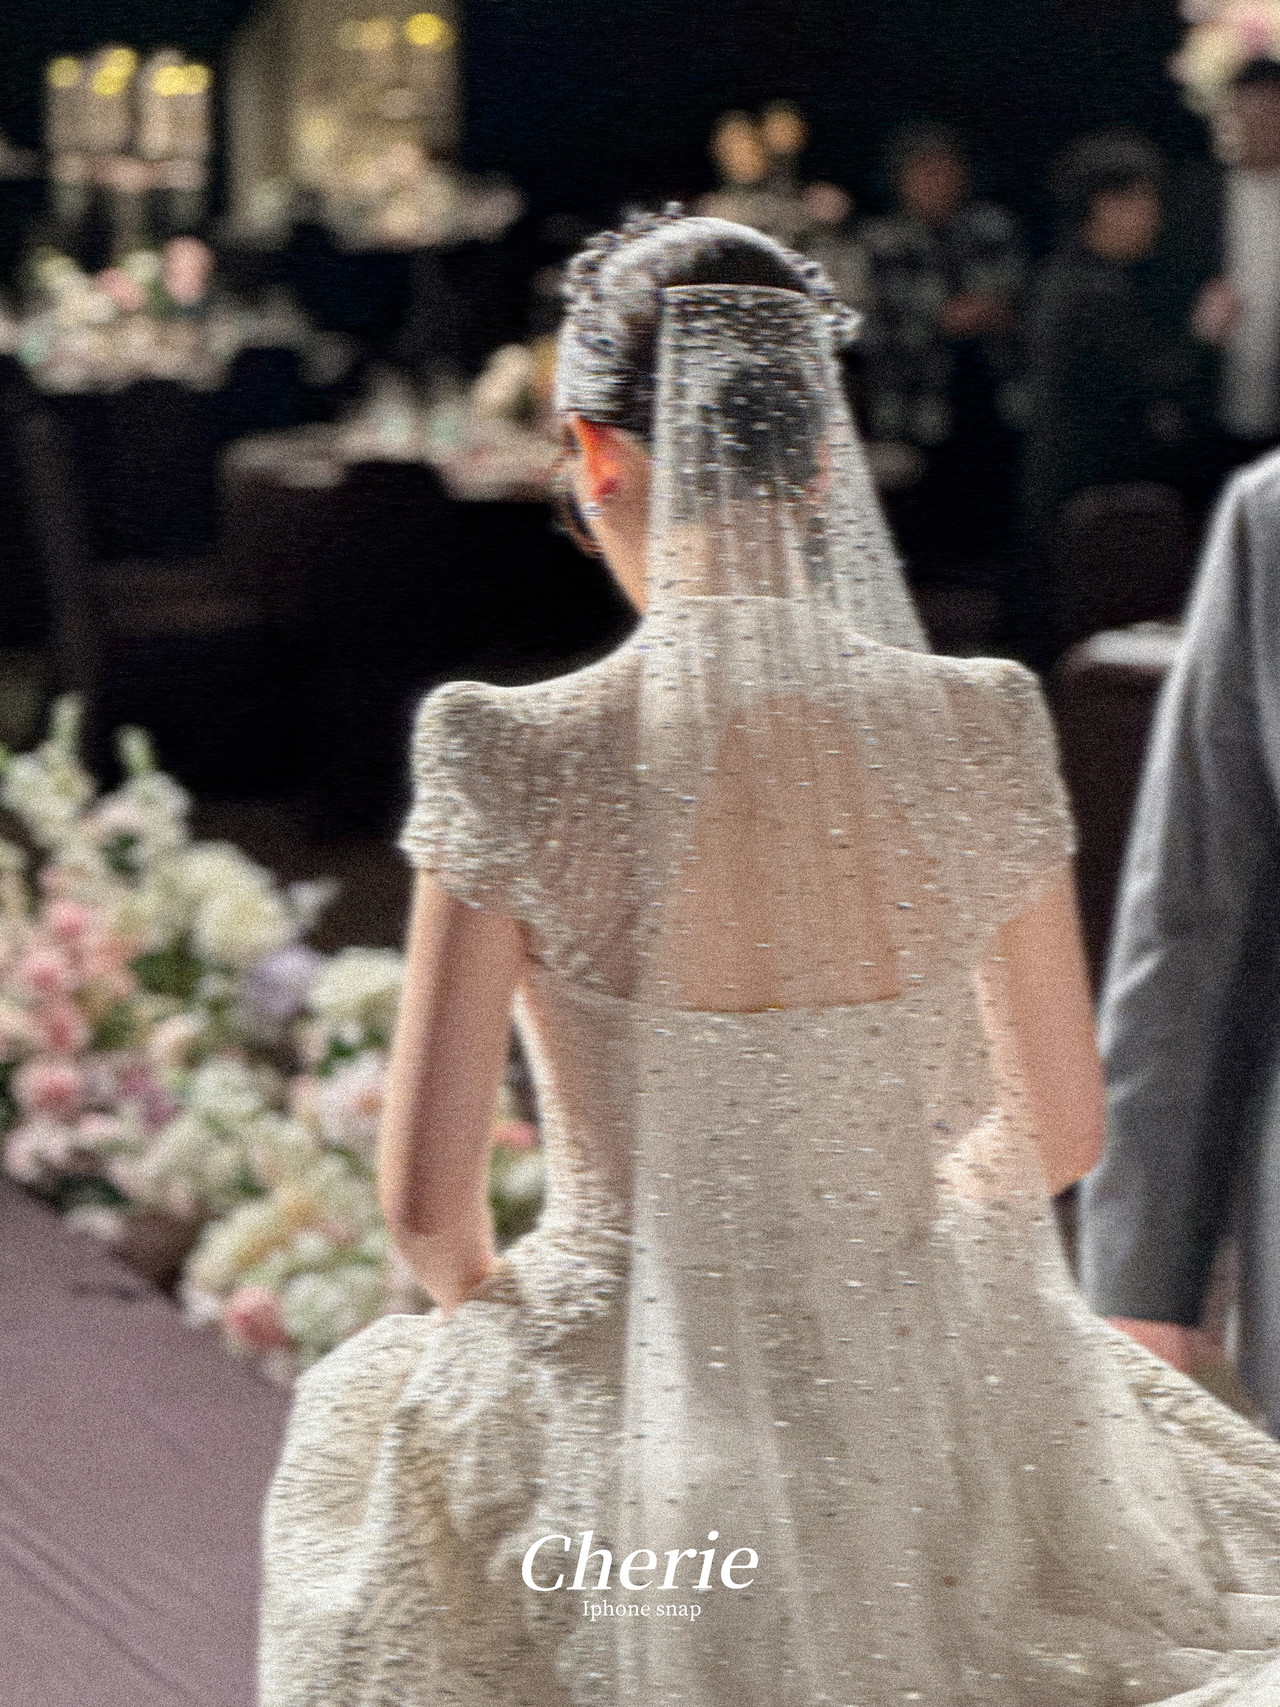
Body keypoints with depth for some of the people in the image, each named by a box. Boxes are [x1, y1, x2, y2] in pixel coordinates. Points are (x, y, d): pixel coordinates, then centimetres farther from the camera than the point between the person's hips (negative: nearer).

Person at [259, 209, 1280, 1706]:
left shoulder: (516, 758, -16)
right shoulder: (982, 730, -8)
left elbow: (425, 1198, -11)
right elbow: (1058, 1127, 4)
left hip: (622, 1403, -2)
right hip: (922, 1403, 2)